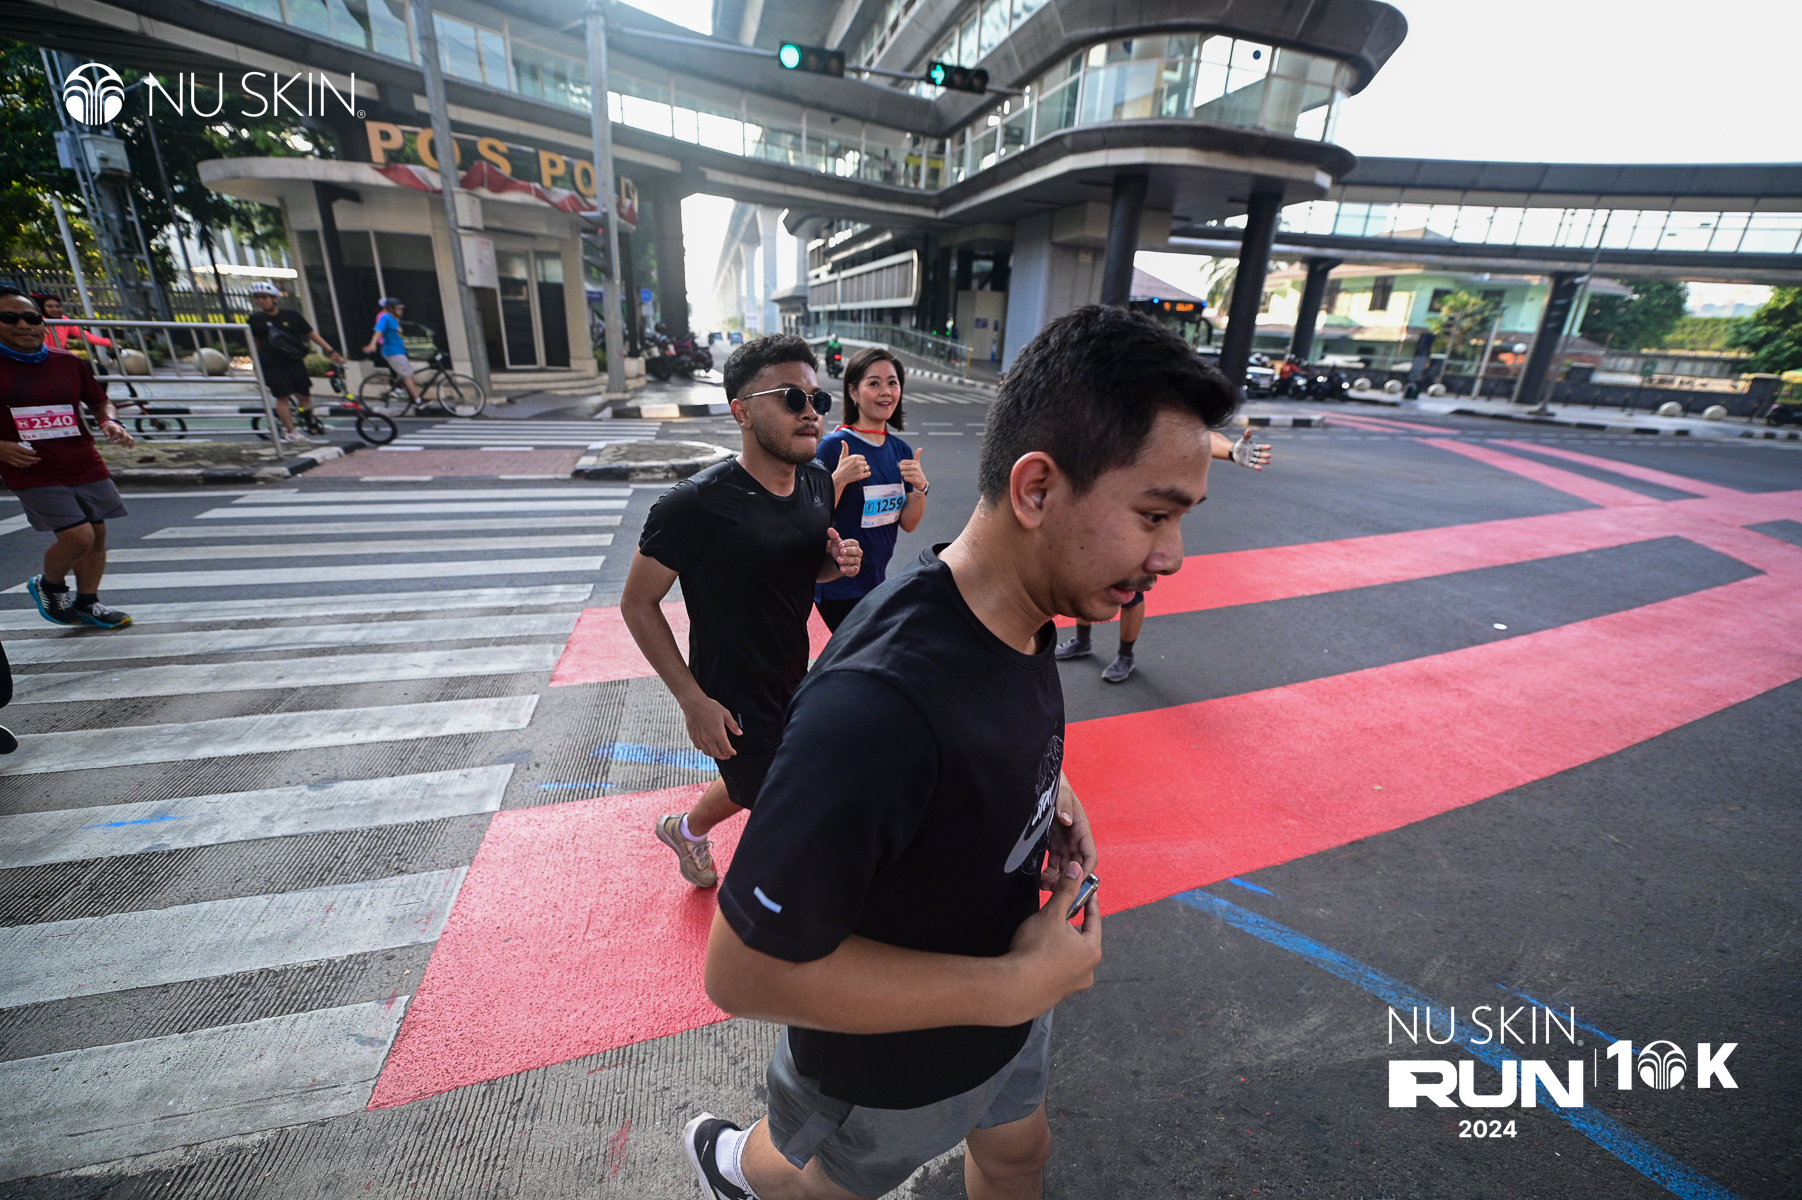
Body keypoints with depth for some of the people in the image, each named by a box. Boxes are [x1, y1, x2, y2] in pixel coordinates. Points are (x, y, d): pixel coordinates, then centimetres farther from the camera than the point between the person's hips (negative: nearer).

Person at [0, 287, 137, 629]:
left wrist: (110, 422, -3)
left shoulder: (69, 363, 7)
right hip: (32, 474, -4)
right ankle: (48, 585, 17)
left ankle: (86, 603, 22)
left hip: (86, 467, 4)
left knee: (97, 534, 6)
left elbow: (99, 401, 19)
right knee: (78, 536, -14)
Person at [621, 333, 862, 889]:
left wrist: (839, 562, -13)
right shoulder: (696, 504, -26)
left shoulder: (818, 483, -6)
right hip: (734, 706, -6)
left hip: (795, 684, 7)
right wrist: (693, 700, -19)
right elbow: (638, 603, -16)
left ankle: (685, 829, 63)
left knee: (750, 785, 30)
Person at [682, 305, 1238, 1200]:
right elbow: (746, 974, -34)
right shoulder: (878, 707, -44)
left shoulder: (1024, 617, -15)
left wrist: (1046, 784, -13)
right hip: (890, 1068, -6)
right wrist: (1018, 987, -29)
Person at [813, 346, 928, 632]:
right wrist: (839, 480, -29)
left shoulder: (901, 450, 4)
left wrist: (920, 488, -11)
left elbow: (908, 523, 6)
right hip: (839, 587, -6)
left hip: (877, 582, 6)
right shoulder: (833, 445, -14)